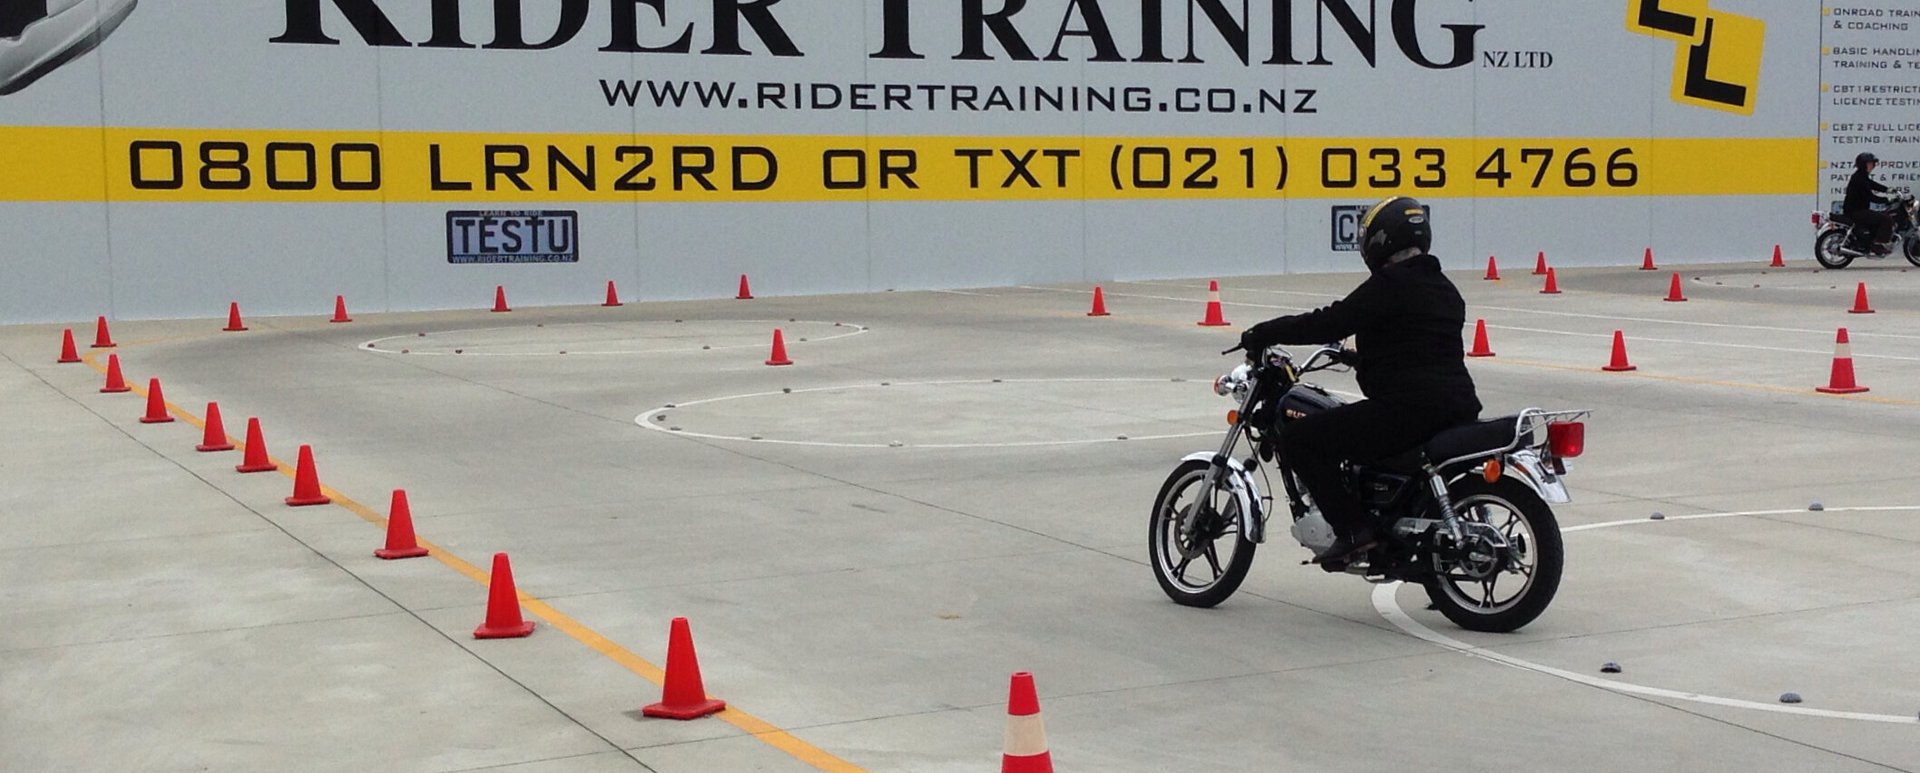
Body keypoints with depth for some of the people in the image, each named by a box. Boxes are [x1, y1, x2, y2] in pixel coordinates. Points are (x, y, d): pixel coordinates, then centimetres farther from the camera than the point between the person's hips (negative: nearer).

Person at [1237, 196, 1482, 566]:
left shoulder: (1389, 285, -8)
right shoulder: (1444, 289, 18)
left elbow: (1329, 323, -12)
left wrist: (1262, 334, -2)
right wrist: (1360, 357, 40)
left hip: (1408, 408, -10)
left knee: (1299, 440, -5)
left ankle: (1354, 529, -12)